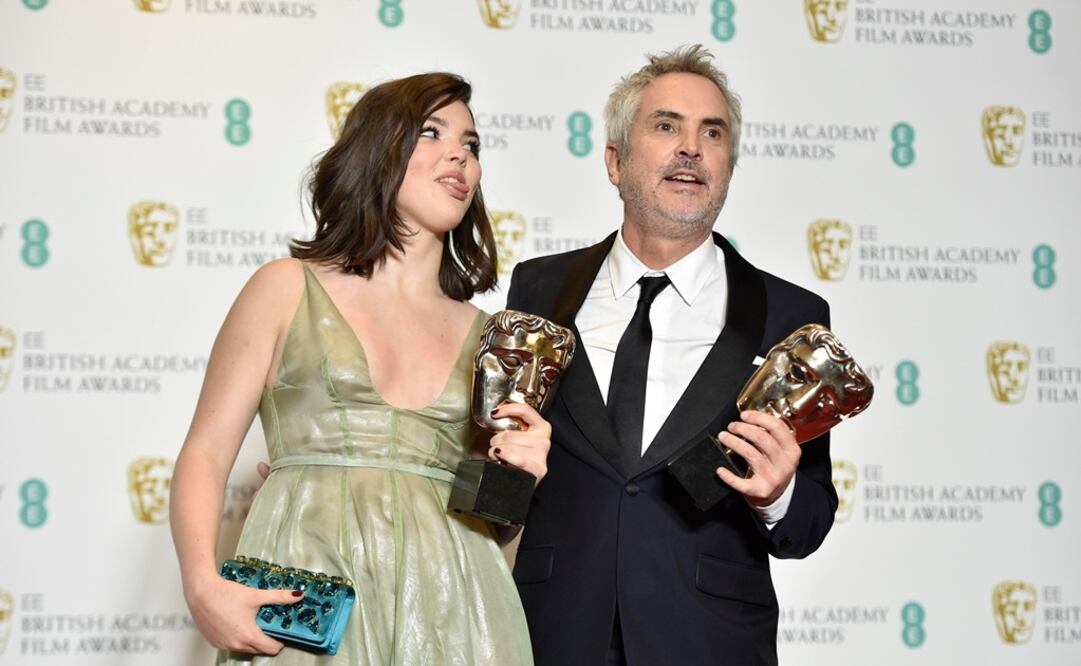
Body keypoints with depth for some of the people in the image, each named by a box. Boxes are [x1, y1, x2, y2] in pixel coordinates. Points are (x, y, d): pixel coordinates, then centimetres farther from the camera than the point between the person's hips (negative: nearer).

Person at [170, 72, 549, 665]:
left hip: (446, 610, 3)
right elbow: (205, 455, 1)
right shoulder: (288, 289, 6)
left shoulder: (483, 337, 13)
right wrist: (204, 588, -15)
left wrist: (517, 478, -4)